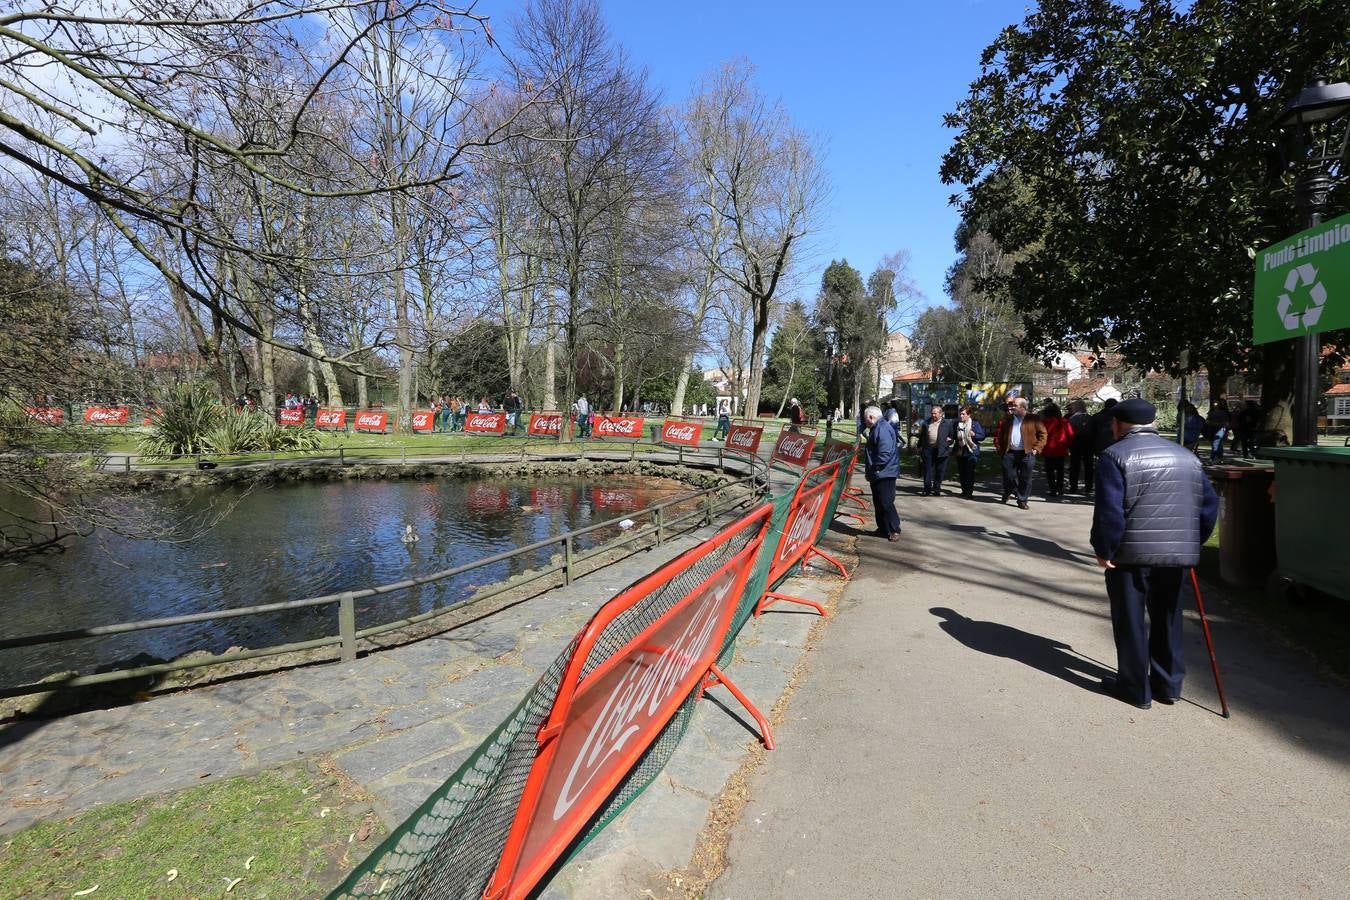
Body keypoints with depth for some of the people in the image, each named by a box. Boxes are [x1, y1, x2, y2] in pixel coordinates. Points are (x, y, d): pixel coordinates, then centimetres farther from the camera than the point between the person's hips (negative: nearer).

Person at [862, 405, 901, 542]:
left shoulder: (883, 429, -18)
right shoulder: (876, 428, 16)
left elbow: (885, 453, -26)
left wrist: (875, 468, -19)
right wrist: (869, 468, 18)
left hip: (885, 474, -11)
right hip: (877, 474, 11)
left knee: (886, 503, -7)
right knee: (878, 502, 15)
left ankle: (894, 530, 2)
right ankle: (883, 528, 24)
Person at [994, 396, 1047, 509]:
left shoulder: (1033, 419, 1)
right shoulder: (1007, 419, 11)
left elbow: (1042, 434, 1)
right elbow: (1000, 435, 15)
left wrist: (1036, 448, -7)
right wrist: (1000, 449, 6)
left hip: (1026, 454, -2)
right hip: (1009, 453, 2)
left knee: (1025, 479, 2)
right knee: (1008, 477, 4)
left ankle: (1023, 500, 12)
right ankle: (1008, 492, 32)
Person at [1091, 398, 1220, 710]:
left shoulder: (1115, 456, -10)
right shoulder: (1187, 456, 12)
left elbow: (1109, 511, -18)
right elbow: (1210, 503, 12)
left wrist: (1104, 551, -10)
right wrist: (1193, 542, 18)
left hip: (1131, 554, -6)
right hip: (1178, 554, 6)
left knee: (1130, 622, 7)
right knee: (1167, 620, 20)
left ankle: (1135, 688, 16)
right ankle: (1168, 684, 29)